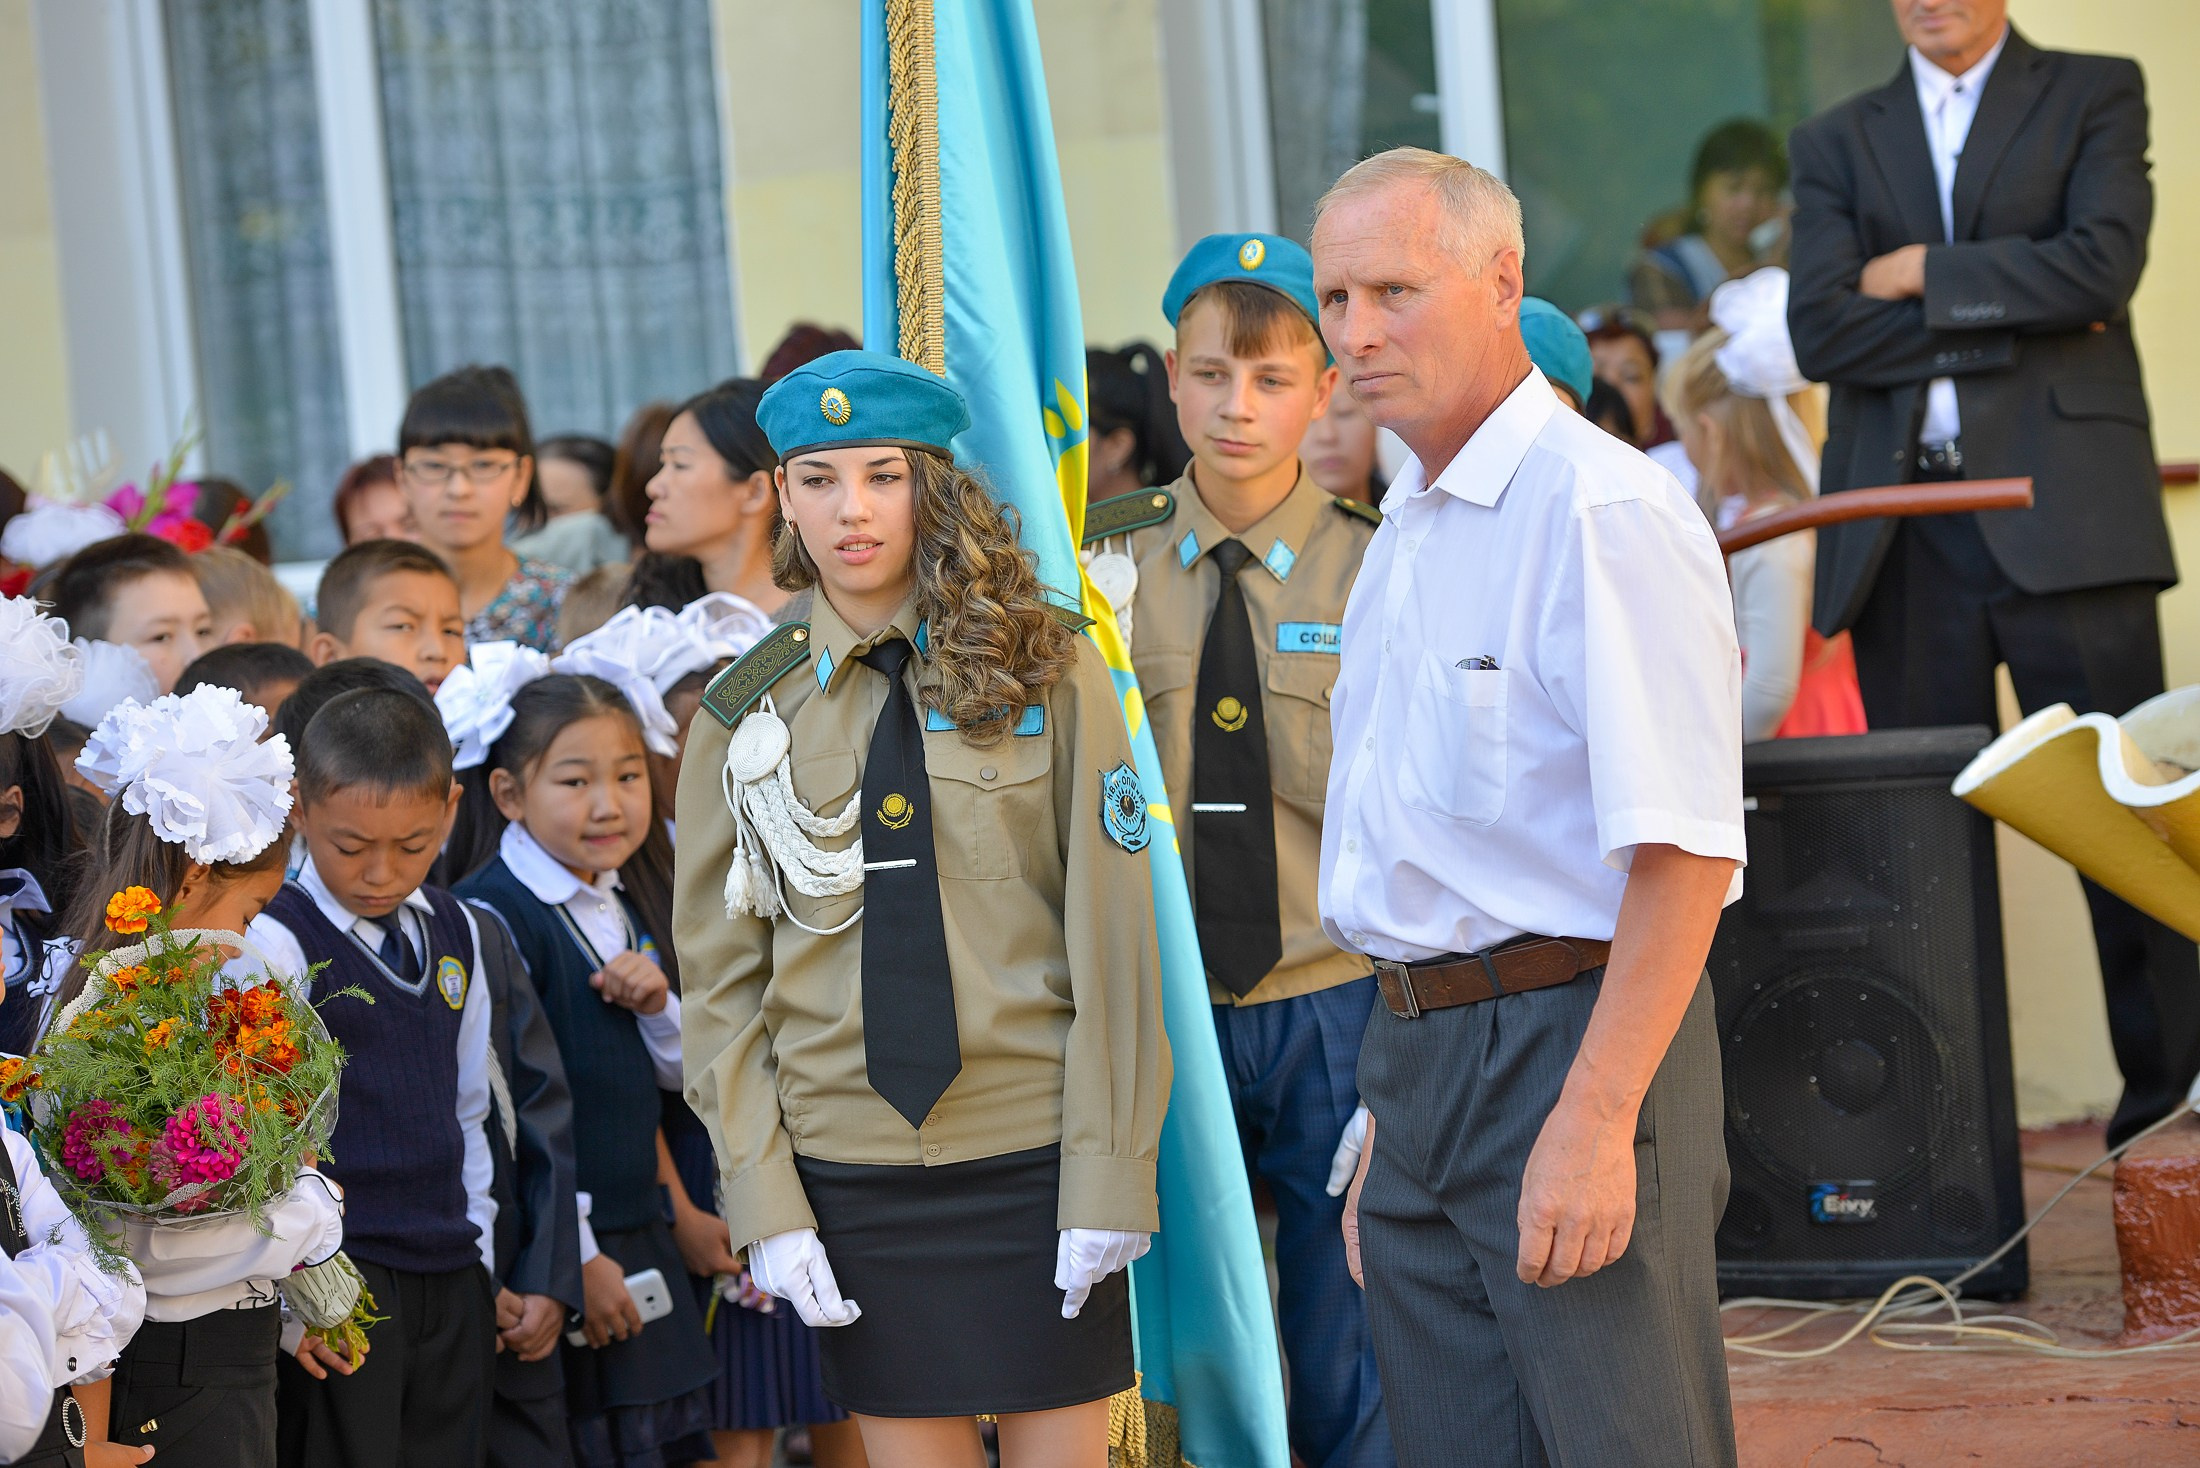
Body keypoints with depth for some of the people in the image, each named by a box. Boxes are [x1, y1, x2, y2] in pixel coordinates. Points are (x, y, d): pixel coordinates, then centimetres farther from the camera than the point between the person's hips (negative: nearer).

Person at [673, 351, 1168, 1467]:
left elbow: (1110, 929, -2)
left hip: (1035, 1156, -1)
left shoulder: (1046, 672, 0)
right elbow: (720, 976, 6)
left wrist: (1110, 1175, -8)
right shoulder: (746, 714, 5)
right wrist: (765, 1204, -2)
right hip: (852, 1165, 2)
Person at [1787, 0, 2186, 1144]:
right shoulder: (1835, 143, 16)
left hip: (2061, 506, -3)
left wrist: (1923, 274, -3)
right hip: (1904, 534, 3)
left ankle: (2166, 1100, -1)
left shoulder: (2095, 96, 10)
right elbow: (1821, 331, 1)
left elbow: (2103, 265, -7)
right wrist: (2015, 320, -5)